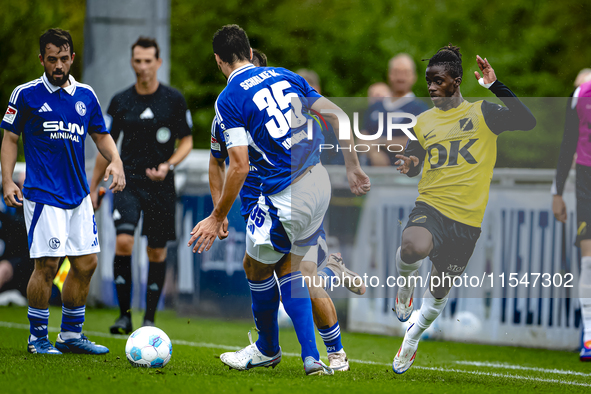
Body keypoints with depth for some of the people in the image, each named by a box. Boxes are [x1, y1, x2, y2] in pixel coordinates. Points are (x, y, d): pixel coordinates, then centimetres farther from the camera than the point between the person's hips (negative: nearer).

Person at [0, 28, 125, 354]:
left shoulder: (86, 95, 11)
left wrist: (115, 161, -1)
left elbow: (101, 135, 19)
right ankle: (38, 338, 3)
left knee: (86, 263, 6)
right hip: (43, 194, -5)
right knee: (47, 264, -10)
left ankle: (71, 334, 19)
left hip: (78, 194, 5)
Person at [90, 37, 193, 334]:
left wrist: (168, 166, -13)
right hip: (128, 181, 0)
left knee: (157, 251, 4)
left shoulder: (174, 100, -1)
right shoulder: (120, 102, 4)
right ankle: (124, 315, -9)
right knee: (123, 241, -18)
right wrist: (93, 187, 12)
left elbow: (186, 142, 6)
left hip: (161, 185, 0)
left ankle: (150, 319, 17)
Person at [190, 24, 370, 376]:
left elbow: (240, 166, -15)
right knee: (288, 269, 19)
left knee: (257, 268, 16)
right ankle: (311, 358, 10)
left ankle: (268, 349, 34)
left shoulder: (229, 100, -9)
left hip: (285, 196, -7)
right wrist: (353, 167, 18)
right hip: (320, 182, 7)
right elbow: (337, 117, 9)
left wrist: (218, 218, -7)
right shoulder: (285, 76, 11)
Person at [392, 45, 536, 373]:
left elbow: (527, 121, -18)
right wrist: (410, 166, -3)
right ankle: (407, 282, -1)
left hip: (466, 220, 0)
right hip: (431, 207, 0)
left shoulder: (482, 113, -2)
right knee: (413, 247, -37)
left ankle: (412, 339, 43)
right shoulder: (424, 122, 9)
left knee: (440, 292, 14)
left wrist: (496, 86, -24)